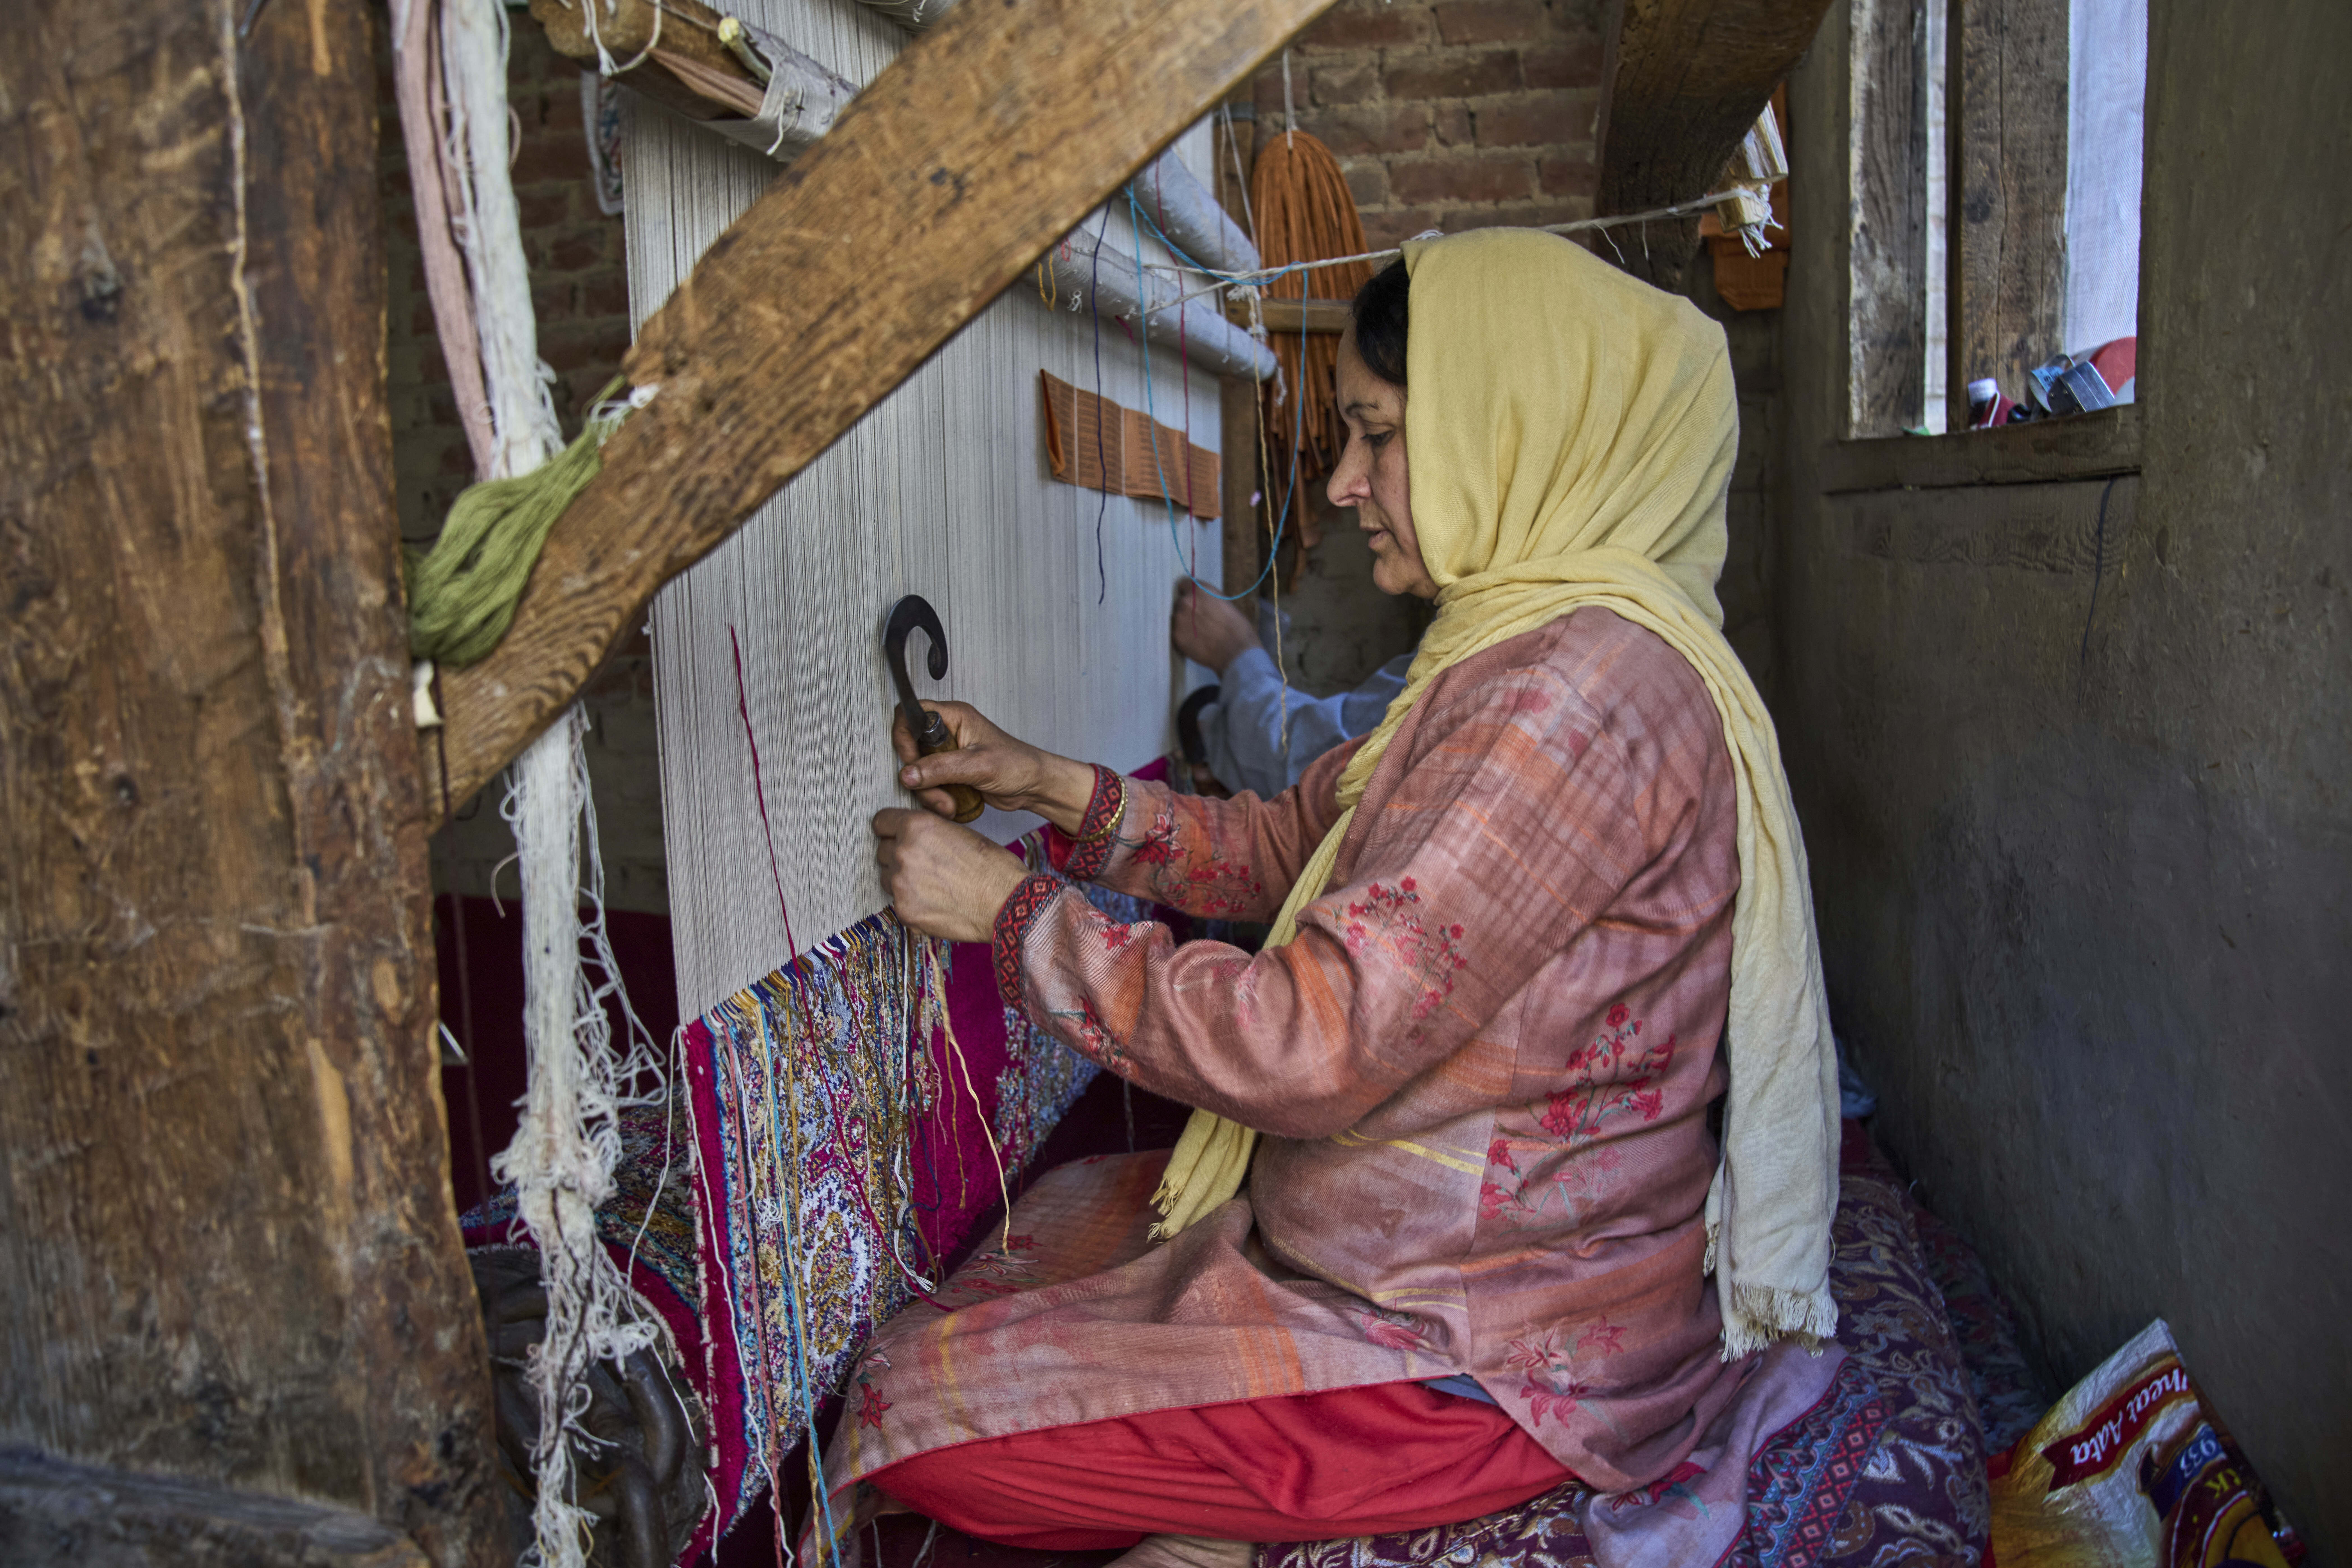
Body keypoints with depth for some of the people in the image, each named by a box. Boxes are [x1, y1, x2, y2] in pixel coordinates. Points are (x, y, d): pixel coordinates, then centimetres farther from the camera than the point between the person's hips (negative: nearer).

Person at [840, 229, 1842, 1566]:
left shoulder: (1584, 689, -27)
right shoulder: (1512, 653, 8)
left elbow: (1311, 1045, -28)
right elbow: (1291, 844, 12)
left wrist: (1011, 909, -18)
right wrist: (1053, 786, 0)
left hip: (1496, 1362, -10)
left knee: (917, 1405, -8)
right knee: (1053, 1218, 23)